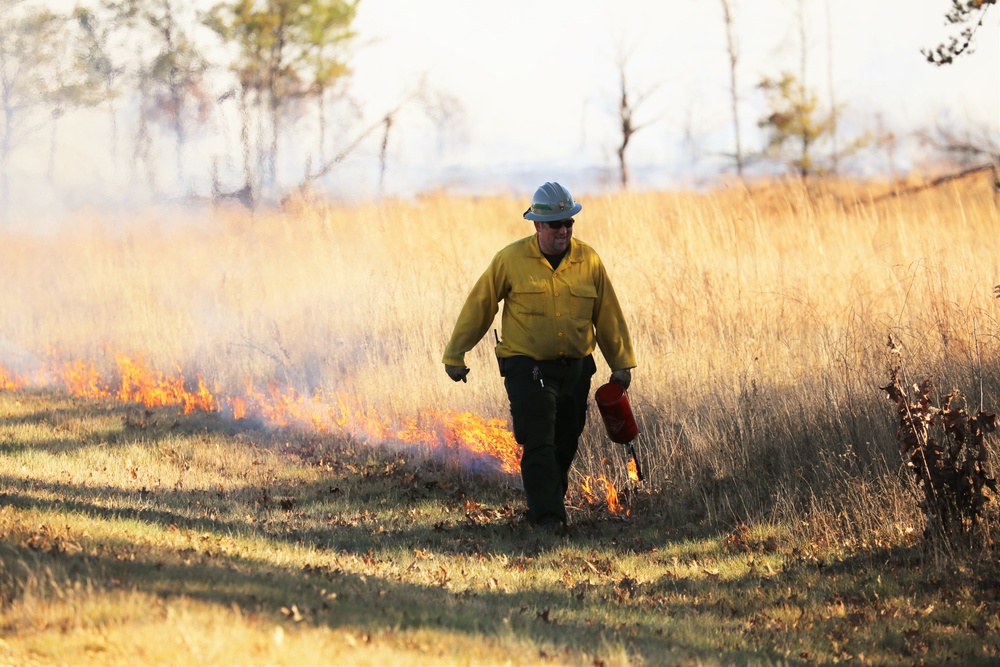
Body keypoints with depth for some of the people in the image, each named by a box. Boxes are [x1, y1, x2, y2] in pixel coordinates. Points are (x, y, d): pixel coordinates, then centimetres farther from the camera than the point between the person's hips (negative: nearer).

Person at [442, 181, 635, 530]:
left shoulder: (588, 260, 2)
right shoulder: (511, 259, -7)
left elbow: (608, 315, 10)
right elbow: (478, 306, 0)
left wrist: (621, 363, 11)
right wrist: (455, 355, 2)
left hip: (575, 367, 4)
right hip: (527, 366, -4)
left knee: (565, 445, 10)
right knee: (538, 443, -13)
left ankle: (545, 505, 27)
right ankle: (548, 514, -11)